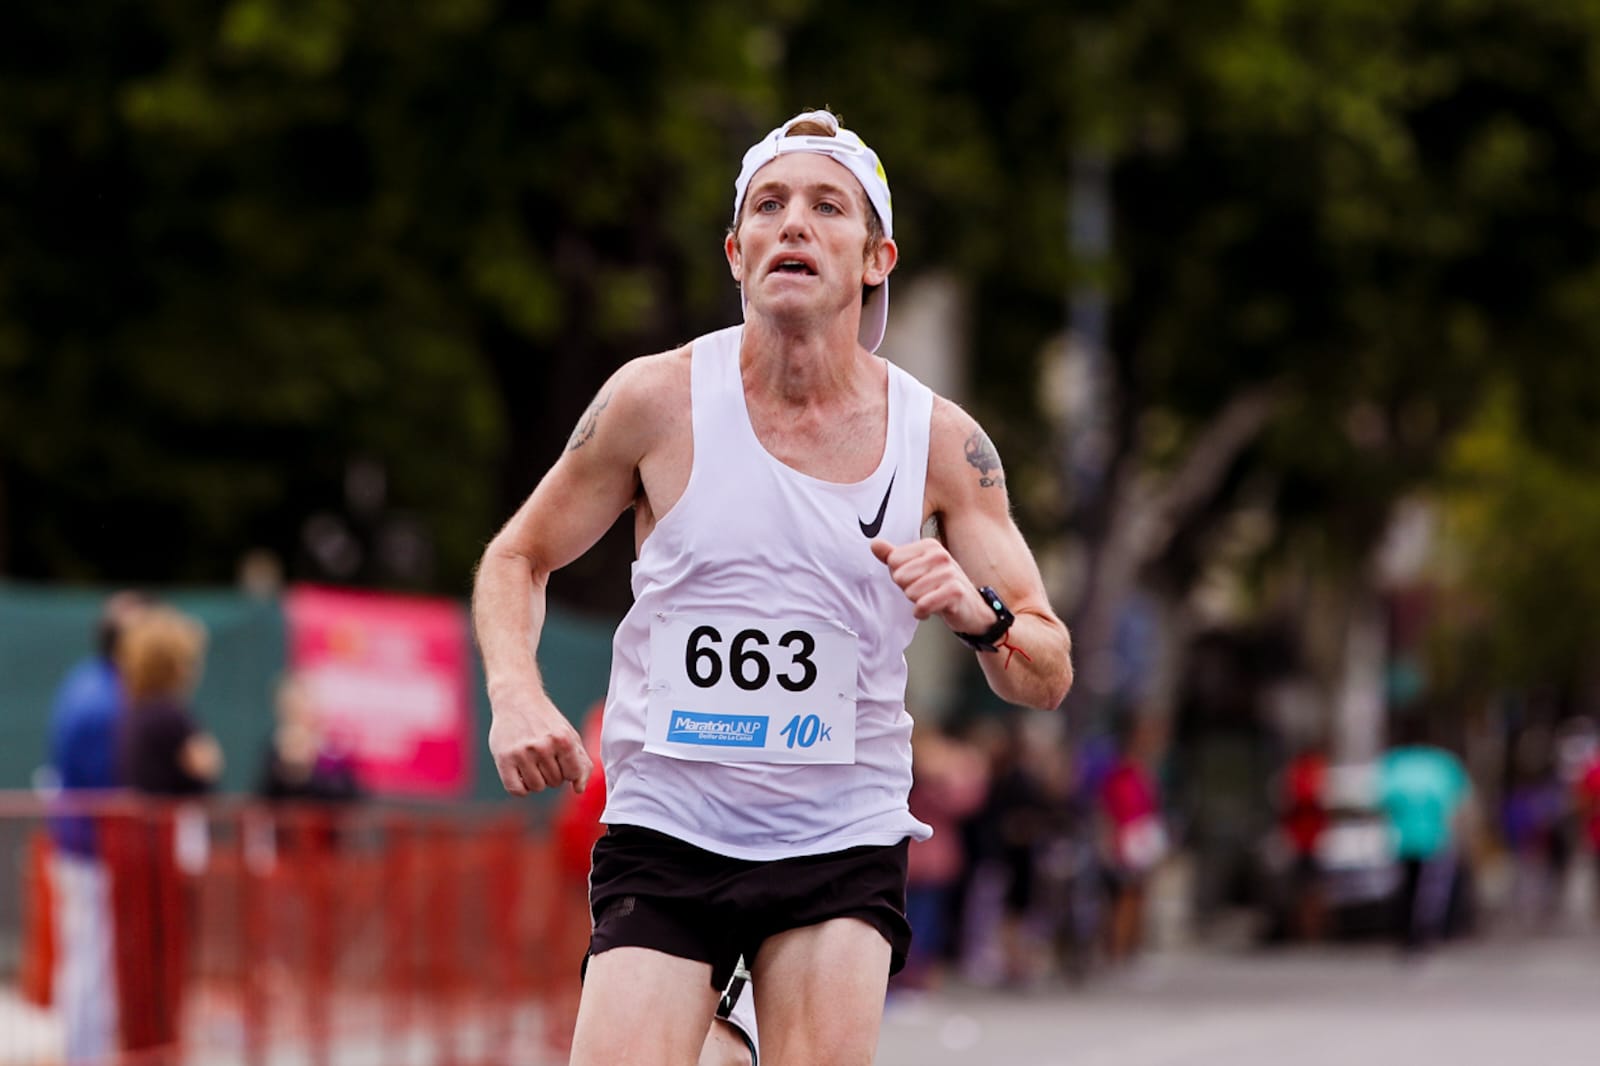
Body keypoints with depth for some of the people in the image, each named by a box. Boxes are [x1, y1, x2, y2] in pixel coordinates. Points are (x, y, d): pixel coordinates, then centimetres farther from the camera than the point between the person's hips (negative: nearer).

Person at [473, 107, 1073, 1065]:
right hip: (663, 836, -1)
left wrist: (981, 614, -20)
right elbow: (518, 558, 9)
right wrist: (516, 696, -11)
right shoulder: (660, 399, -4)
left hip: (843, 847, 1)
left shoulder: (941, 442, -1)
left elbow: (1050, 677, 2)